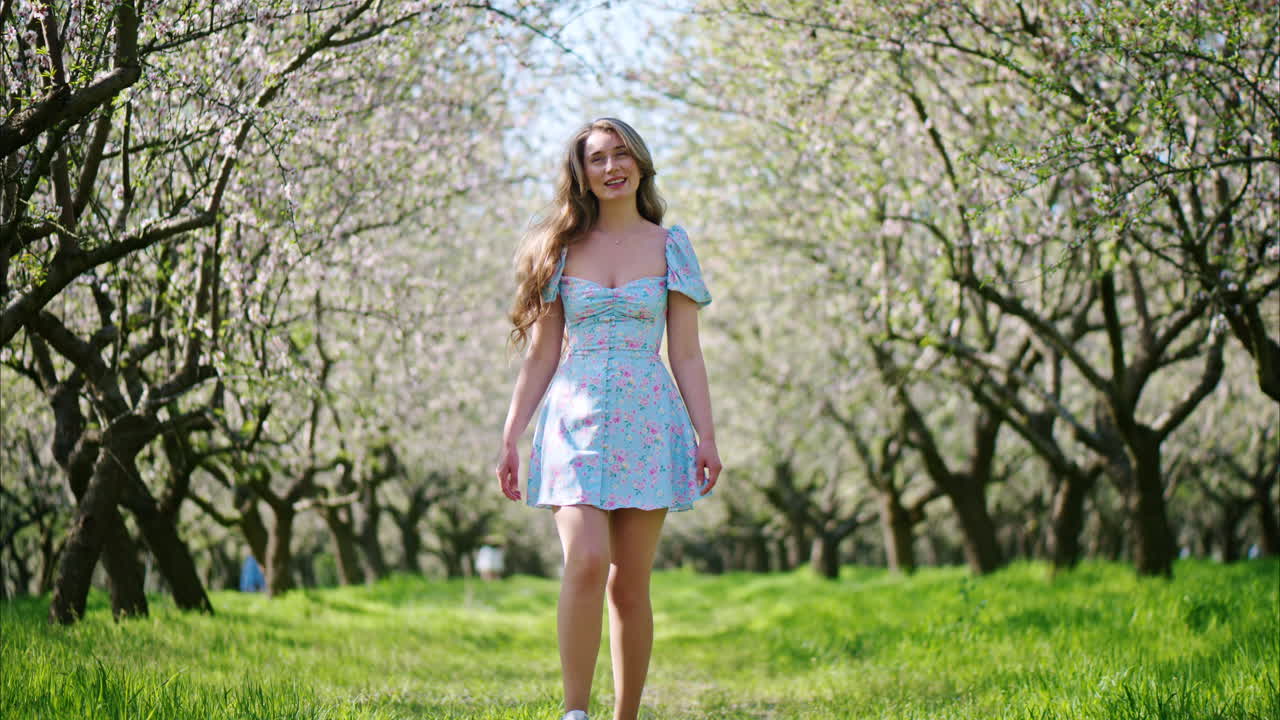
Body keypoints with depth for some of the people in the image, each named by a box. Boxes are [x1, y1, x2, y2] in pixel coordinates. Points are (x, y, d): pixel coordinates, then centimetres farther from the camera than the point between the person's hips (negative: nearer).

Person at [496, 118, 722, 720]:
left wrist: (706, 435, -1)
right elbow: (540, 356, 11)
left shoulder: (670, 246, 9)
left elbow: (686, 354, 7)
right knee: (585, 562, -19)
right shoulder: (562, 248, 10)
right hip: (575, 417, 0)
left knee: (629, 583, 1)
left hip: (647, 421, 0)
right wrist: (510, 438, 6)